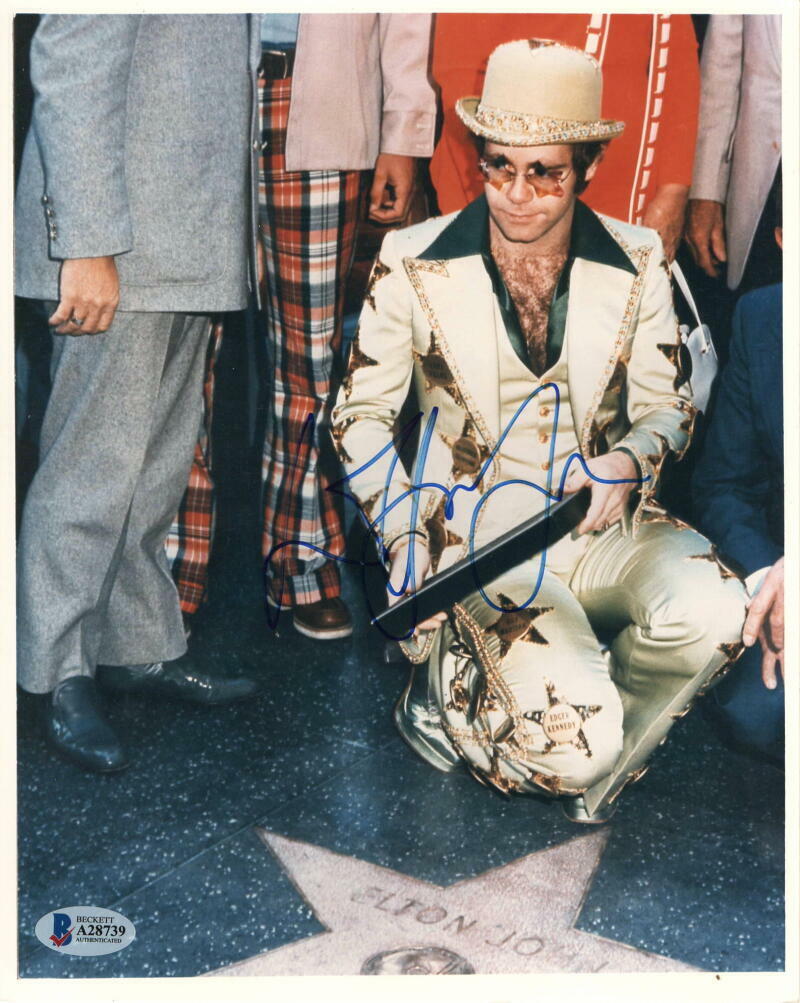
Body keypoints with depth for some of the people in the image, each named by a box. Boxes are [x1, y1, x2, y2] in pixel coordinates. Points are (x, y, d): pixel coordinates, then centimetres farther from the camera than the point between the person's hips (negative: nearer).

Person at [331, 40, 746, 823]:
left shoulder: (635, 264, 4)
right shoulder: (414, 265, -1)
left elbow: (668, 406, 11)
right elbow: (360, 413, 4)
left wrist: (628, 462, -13)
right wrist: (406, 537, -10)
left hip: (604, 525, 3)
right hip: (477, 534, -3)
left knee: (711, 612, -30)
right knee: (570, 741, -24)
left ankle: (588, 764, -1)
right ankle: (447, 688, 11)